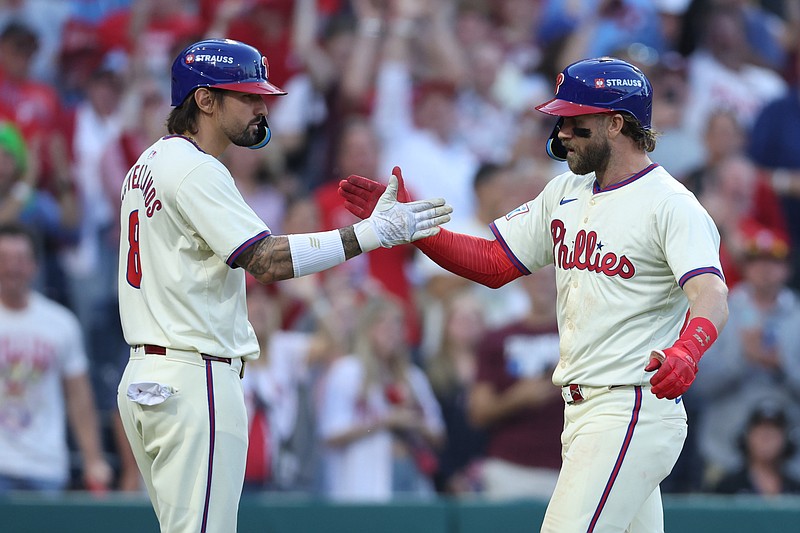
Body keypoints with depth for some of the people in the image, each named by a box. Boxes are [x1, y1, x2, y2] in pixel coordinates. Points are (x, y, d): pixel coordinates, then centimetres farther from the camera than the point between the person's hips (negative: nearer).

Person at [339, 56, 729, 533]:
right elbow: (491, 263, 16)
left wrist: (687, 350, -49)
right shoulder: (566, 194, 15)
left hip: (634, 409, -9)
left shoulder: (670, 204, -12)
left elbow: (711, 296, -27)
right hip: (582, 410, 9)